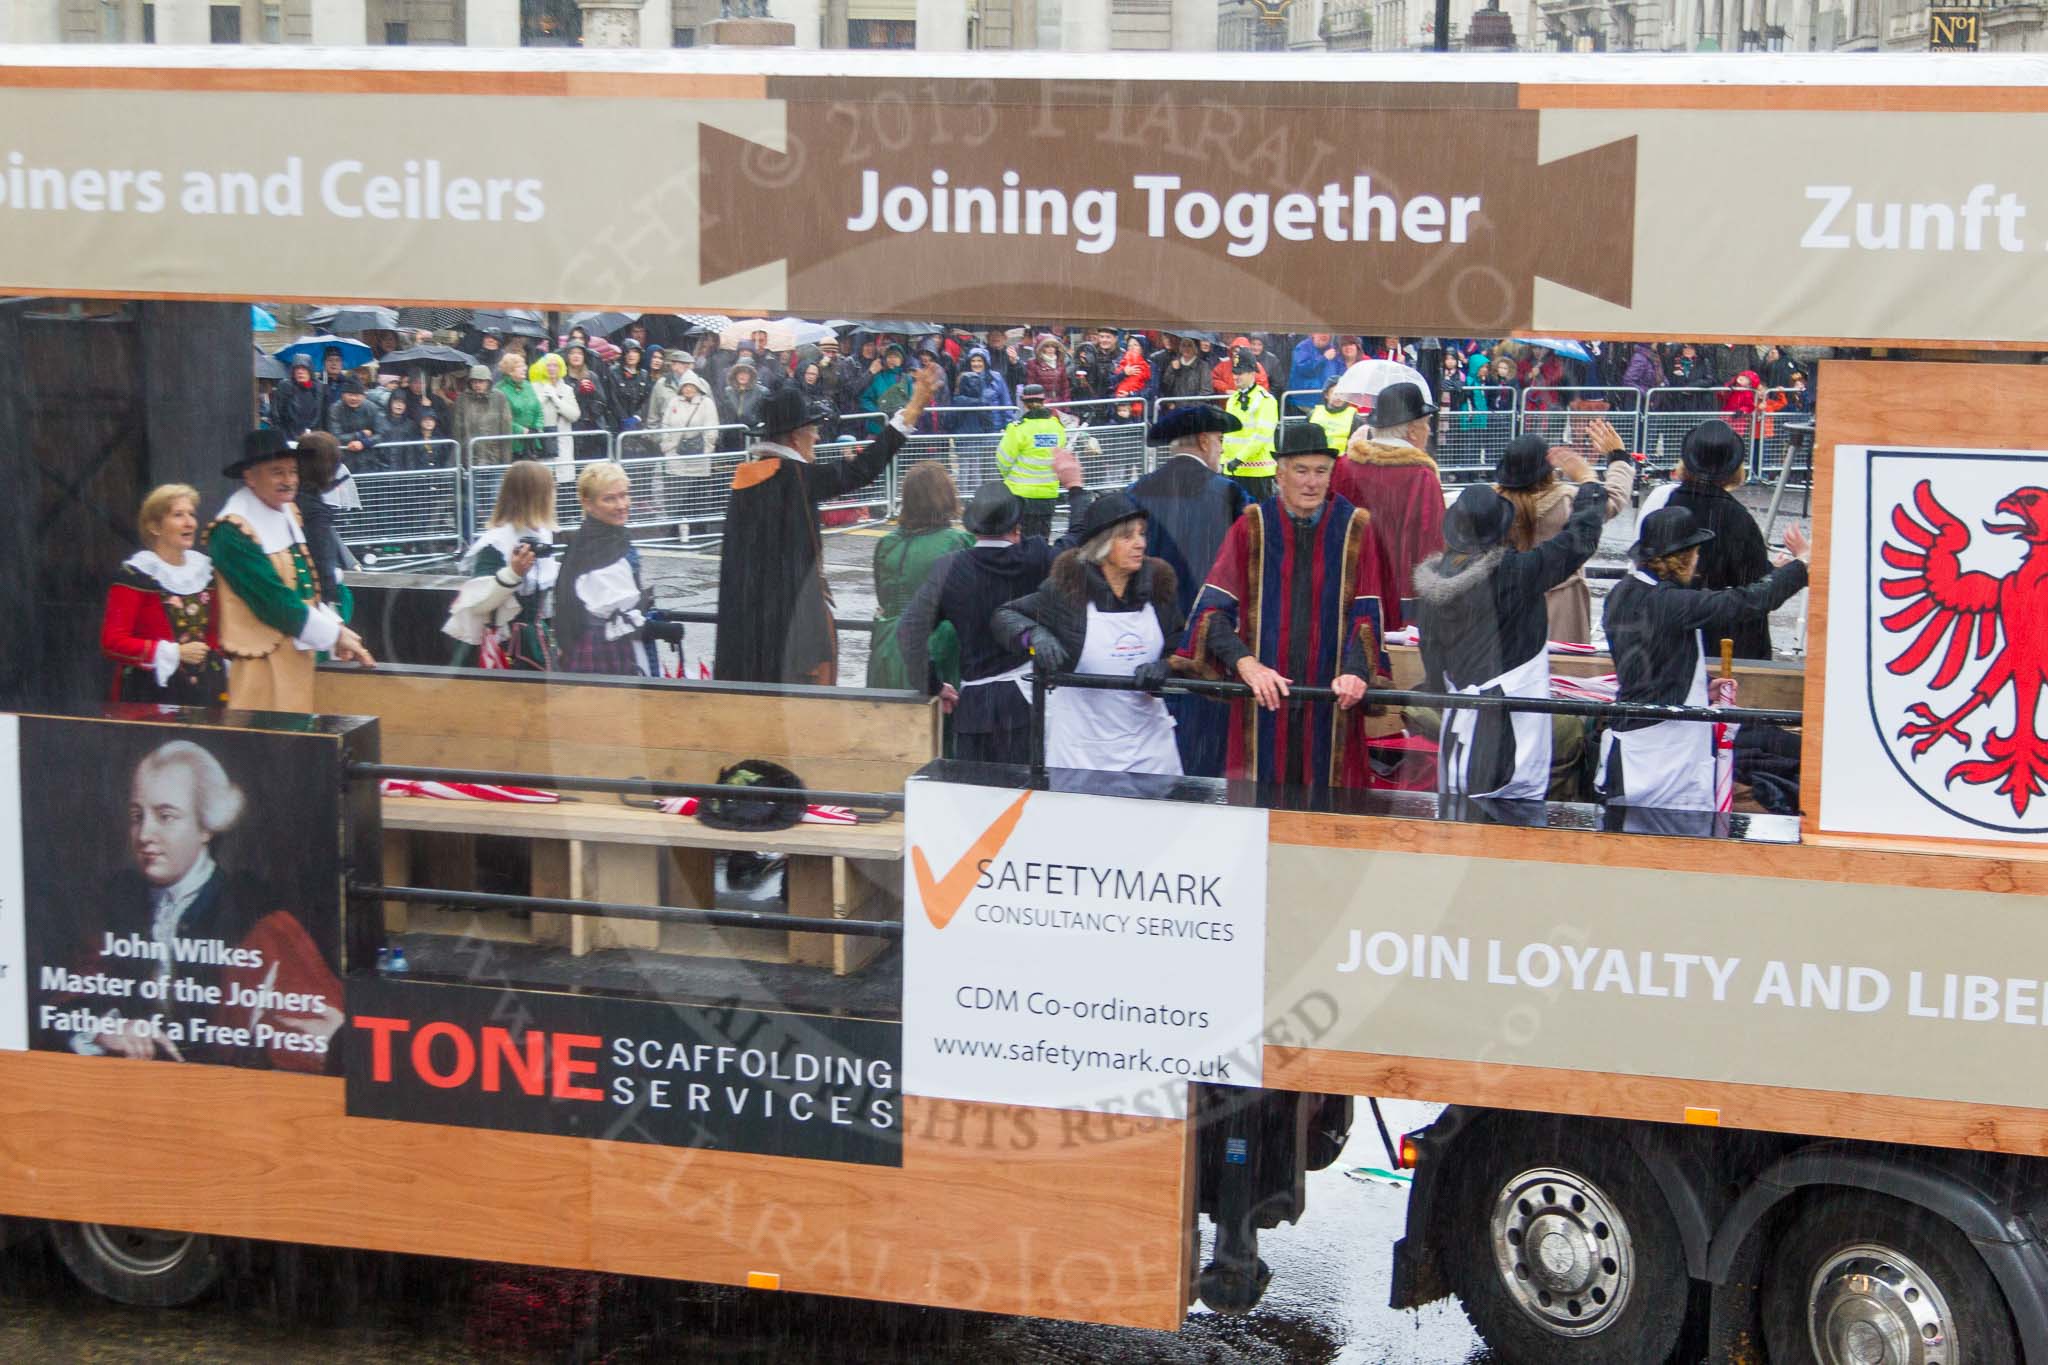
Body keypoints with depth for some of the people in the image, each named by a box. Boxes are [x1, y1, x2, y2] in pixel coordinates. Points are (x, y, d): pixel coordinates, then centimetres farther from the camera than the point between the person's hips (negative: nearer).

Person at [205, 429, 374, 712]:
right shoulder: (233, 532, -17)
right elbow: (274, 601, -19)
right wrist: (335, 635, -12)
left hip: (297, 656, 8)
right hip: (259, 664, -8)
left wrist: (337, 630, 1)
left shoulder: (288, 513, 11)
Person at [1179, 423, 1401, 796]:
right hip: (1263, 696, 0)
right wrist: (1246, 663, -21)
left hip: (1330, 696, 0)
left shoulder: (1355, 529, 4)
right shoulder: (1253, 527, 3)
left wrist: (1355, 671, -22)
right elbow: (1213, 608, -4)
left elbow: (1368, 613, -2)